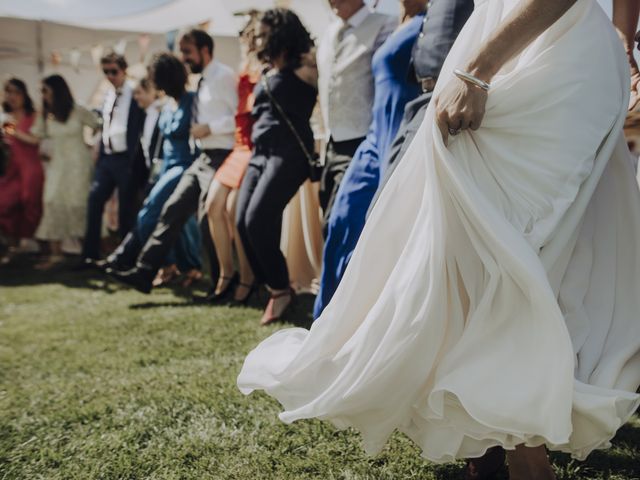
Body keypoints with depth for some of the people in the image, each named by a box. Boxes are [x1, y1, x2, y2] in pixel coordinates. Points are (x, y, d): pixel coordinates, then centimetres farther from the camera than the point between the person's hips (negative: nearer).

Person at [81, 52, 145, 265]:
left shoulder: (135, 93, -8)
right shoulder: (108, 94, 14)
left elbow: (140, 127, -12)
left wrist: (136, 161, -16)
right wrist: (100, 154, 13)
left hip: (127, 159, -7)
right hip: (107, 157, 7)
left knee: (126, 208, 0)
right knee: (94, 200, 4)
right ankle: (90, 254, 12)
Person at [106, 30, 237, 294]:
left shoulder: (224, 76, -11)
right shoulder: (204, 81, 16)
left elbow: (242, 117, -18)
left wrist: (208, 128, -18)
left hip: (220, 158, -9)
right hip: (203, 157, 9)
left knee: (209, 221, -4)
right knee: (173, 209, 5)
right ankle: (144, 271, 7)